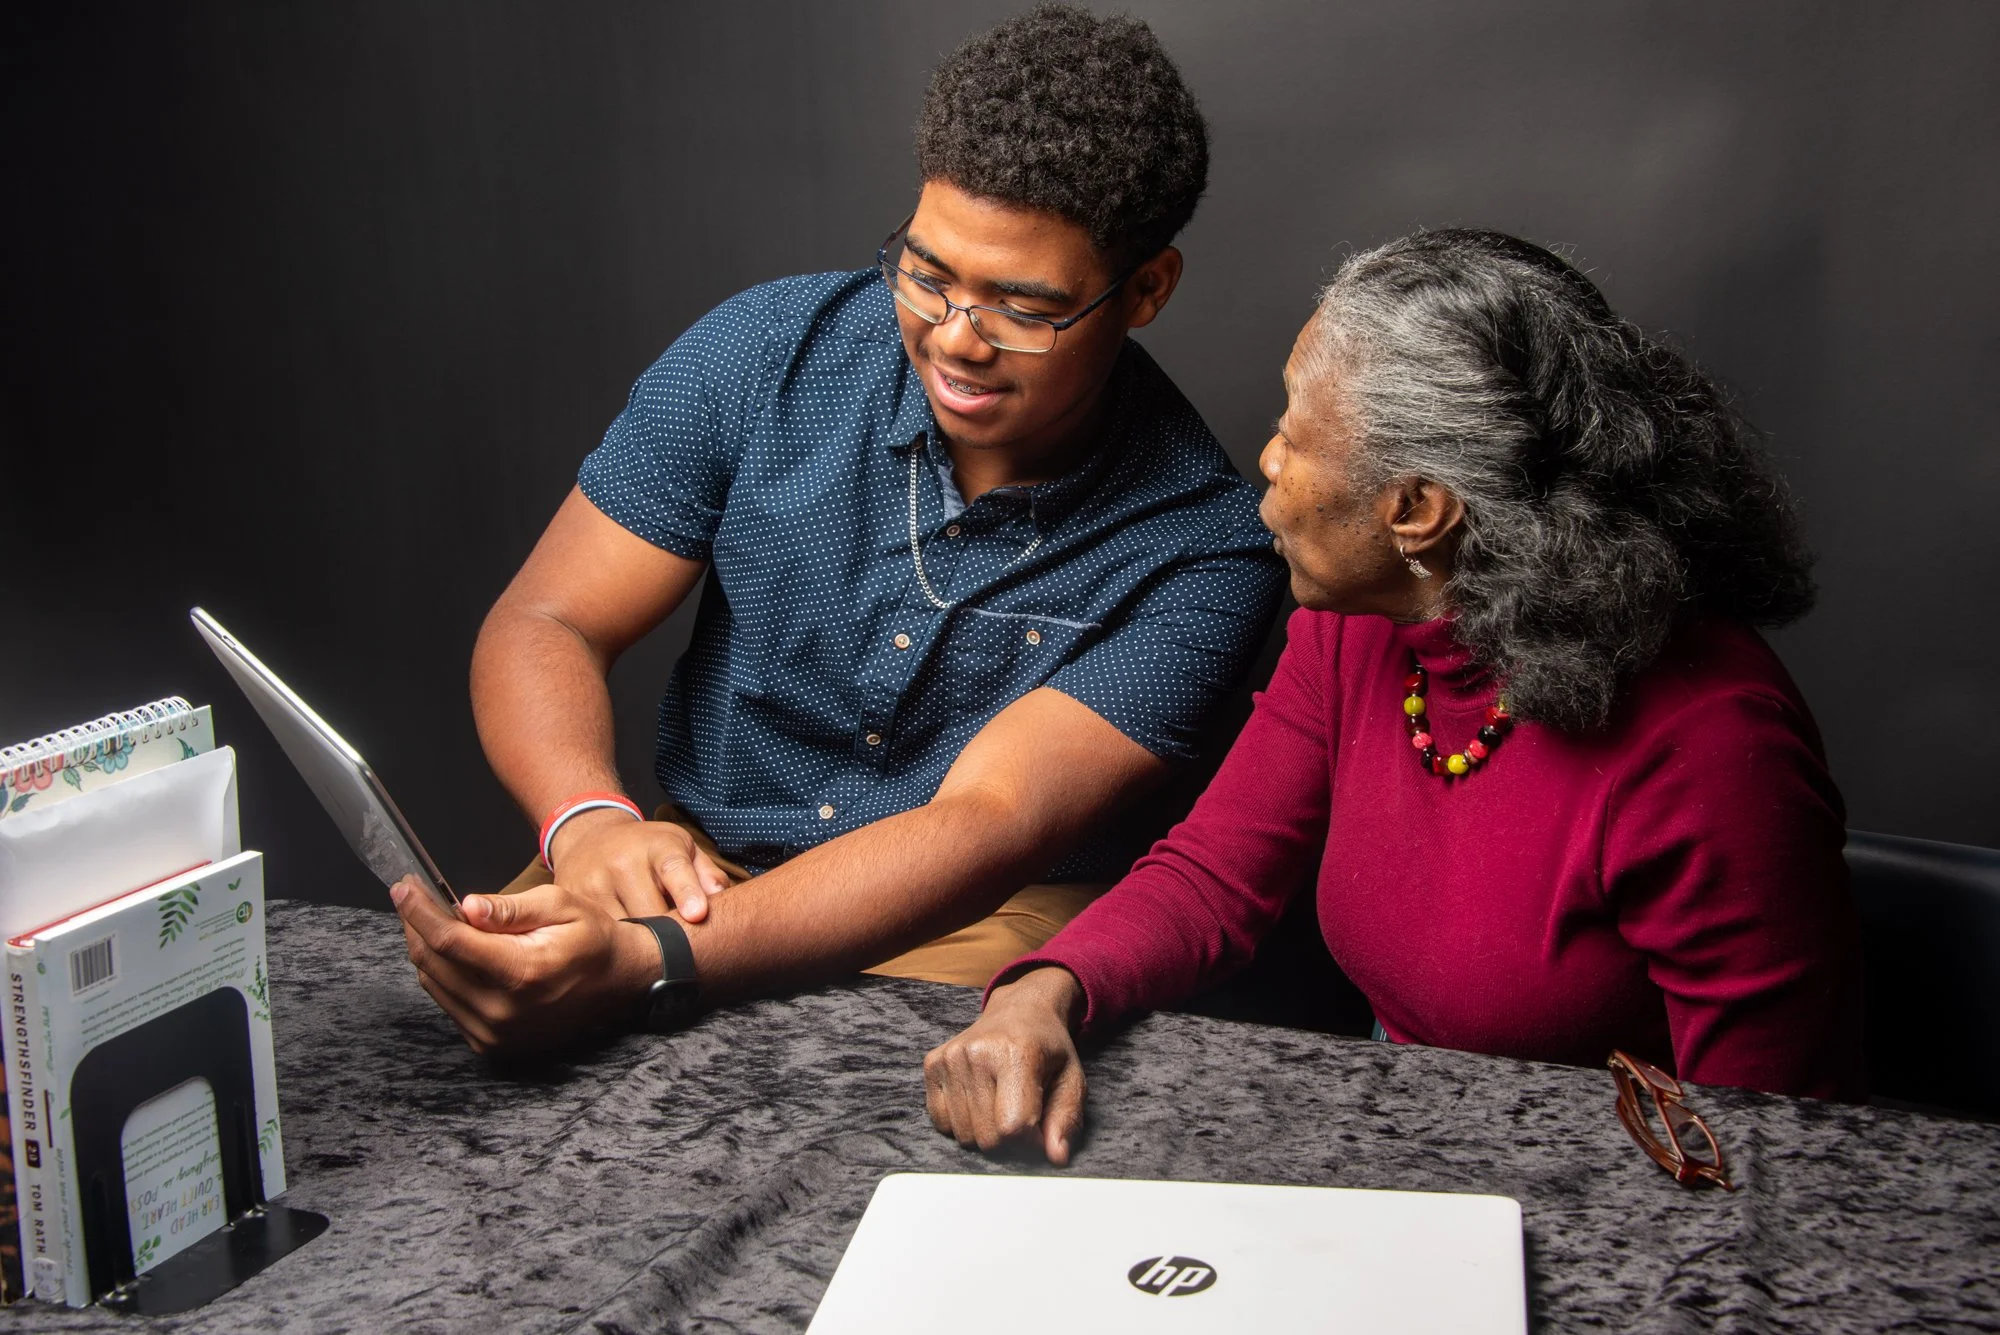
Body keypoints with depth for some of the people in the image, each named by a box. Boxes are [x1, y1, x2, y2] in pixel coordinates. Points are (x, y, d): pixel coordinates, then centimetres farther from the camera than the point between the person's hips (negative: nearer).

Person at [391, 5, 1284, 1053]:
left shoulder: (1202, 547, -17)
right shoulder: (767, 352, -8)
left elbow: (989, 825, -26)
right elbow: (543, 624, -5)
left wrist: (645, 964, -41)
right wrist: (592, 826, -29)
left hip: (987, 925, -1)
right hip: (704, 859, 2)